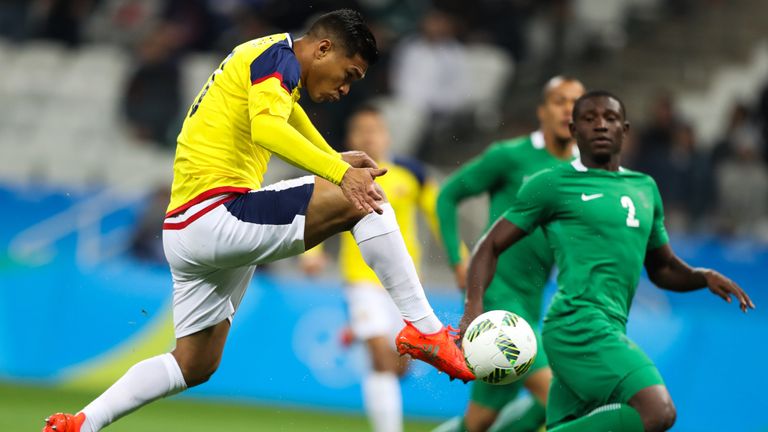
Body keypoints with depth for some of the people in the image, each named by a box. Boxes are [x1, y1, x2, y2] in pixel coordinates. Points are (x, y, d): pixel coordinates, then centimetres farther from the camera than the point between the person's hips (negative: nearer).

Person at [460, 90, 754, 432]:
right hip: (578, 323, -8)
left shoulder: (645, 189, 23)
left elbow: (662, 269, 32)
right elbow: (491, 248, 7)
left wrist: (704, 277, 12)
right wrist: (473, 310, -8)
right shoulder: (552, 184, 4)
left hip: (610, 331, 8)